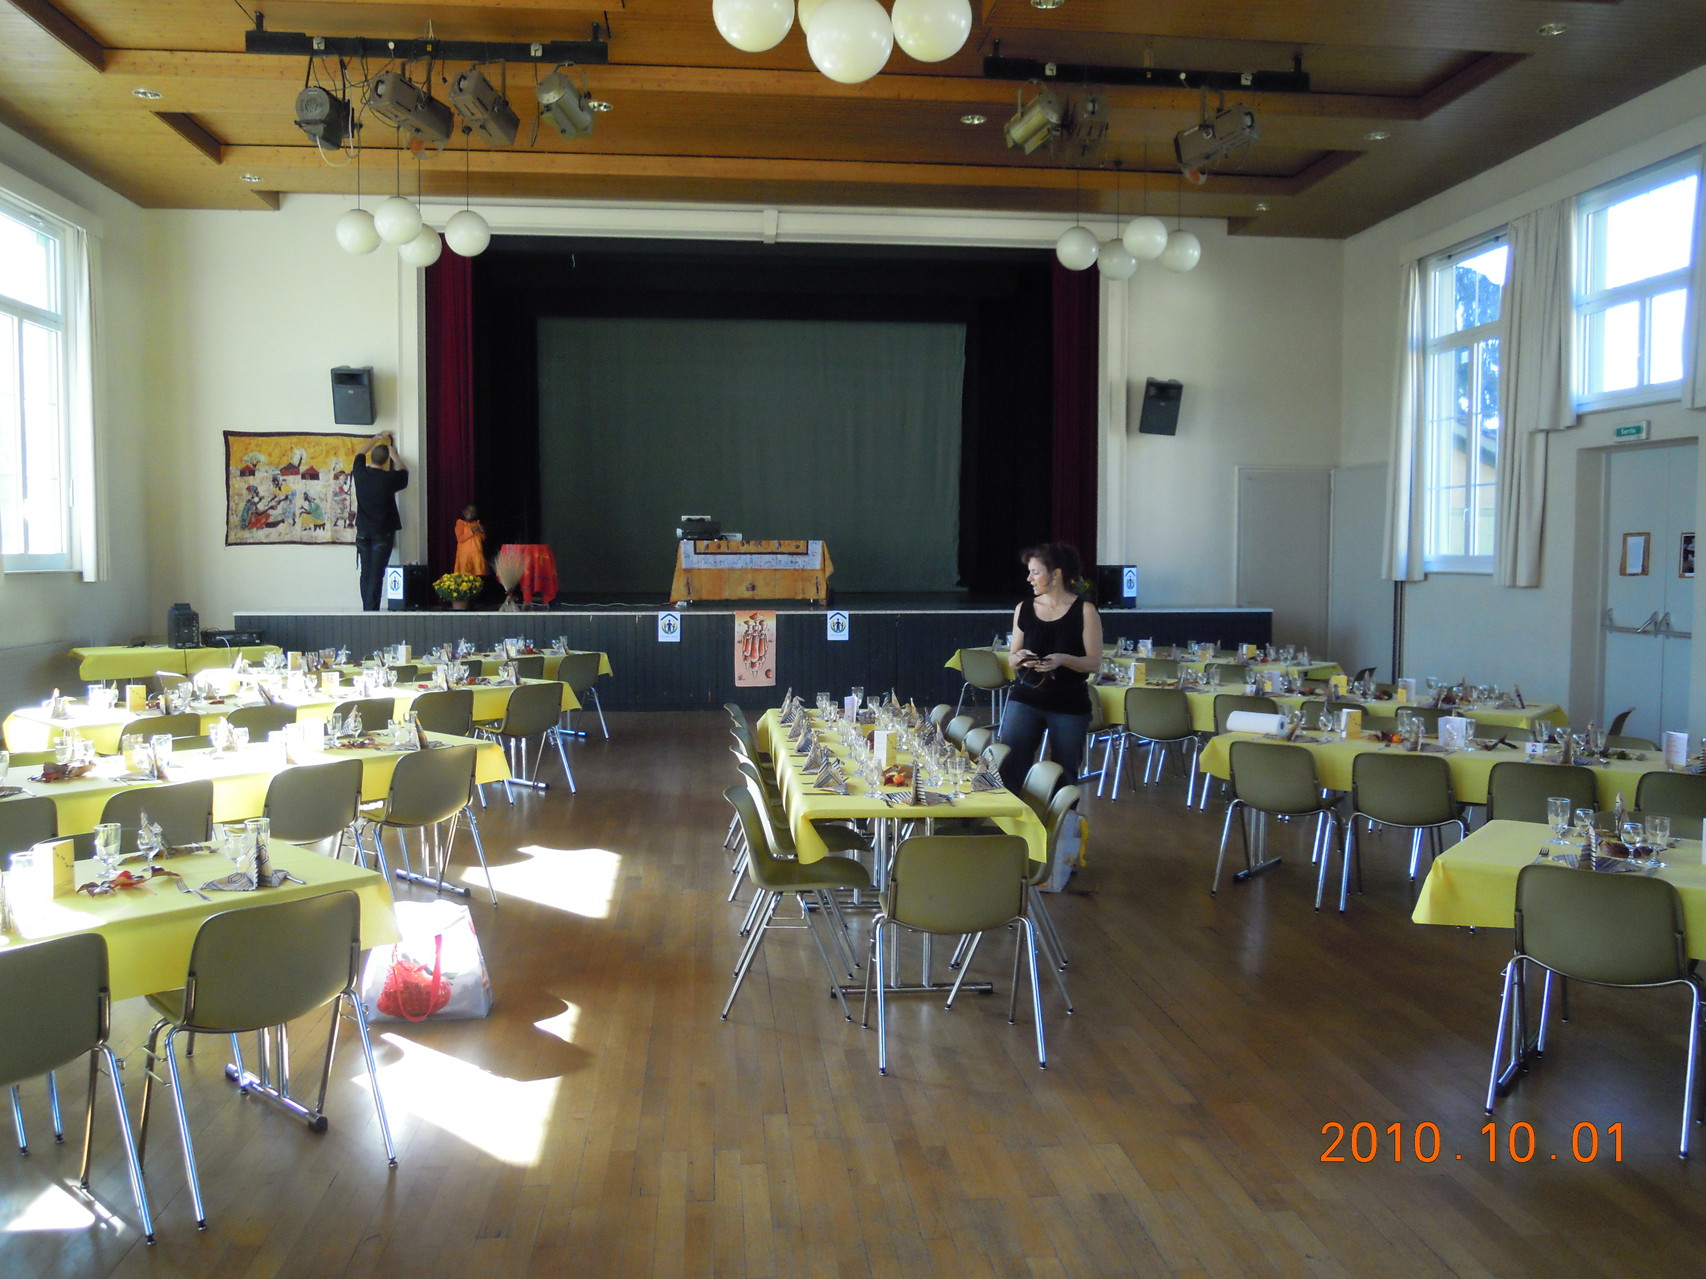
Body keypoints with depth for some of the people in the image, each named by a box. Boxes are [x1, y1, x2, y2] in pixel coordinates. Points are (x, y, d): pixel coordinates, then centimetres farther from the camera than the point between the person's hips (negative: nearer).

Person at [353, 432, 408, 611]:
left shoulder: (360, 473, -3)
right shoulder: (389, 479, -13)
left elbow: (361, 453, 18)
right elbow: (403, 473, 11)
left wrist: (379, 437, 30)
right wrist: (394, 456, 24)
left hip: (363, 531, 4)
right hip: (383, 532, -4)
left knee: (365, 572, 10)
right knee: (376, 574, -5)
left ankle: (367, 609, 11)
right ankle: (372, 610, -9)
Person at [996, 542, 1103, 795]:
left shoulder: (1084, 611, -4)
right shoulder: (1024, 609, 6)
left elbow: (1095, 662, -6)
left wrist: (1062, 659, -22)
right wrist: (1019, 658, -11)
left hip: (1070, 705, -2)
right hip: (1025, 699, 3)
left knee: (1065, 775, 7)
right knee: (1007, 769, -5)